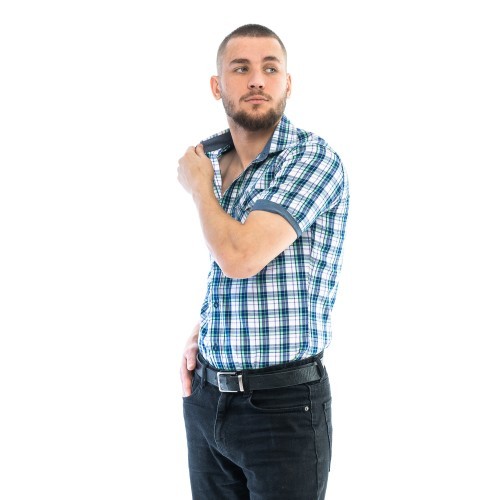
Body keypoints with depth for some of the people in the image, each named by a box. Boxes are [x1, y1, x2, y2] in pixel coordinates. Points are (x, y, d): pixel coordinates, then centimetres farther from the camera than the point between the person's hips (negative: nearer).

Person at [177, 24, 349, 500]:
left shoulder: (312, 157, -14)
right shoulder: (211, 157, 7)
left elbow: (241, 257, -25)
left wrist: (199, 185, -8)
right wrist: (199, 333, 4)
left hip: (282, 404, -6)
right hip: (205, 393, 6)